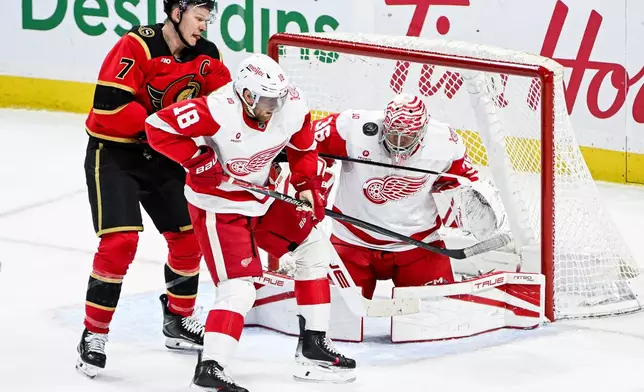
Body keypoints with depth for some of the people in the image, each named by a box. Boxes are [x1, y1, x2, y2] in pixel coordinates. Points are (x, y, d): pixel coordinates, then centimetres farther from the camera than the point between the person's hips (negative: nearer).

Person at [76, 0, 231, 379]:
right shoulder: (138, 46, -21)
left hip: (163, 156, 7)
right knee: (120, 241, -17)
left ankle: (179, 321, 30)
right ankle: (94, 334, -7)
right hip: (113, 154, -7)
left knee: (189, 235, 9)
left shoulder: (207, 56, -1)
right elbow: (109, 104, -27)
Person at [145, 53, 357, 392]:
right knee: (239, 288, -18)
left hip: (263, 196, 8)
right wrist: (197, 160, -30)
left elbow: (303, 148, 7)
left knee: (313, 248, 15)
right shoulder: (218, 110, -33)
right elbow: (158, 126, -29)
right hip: (218, 205, -8)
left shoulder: (292, 106, -15)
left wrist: (307, 186, 1)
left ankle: (313, 345, 24)